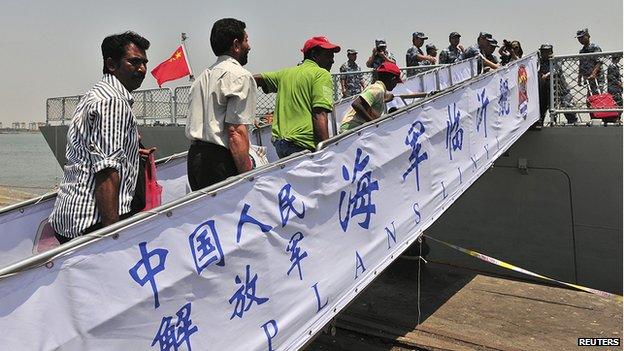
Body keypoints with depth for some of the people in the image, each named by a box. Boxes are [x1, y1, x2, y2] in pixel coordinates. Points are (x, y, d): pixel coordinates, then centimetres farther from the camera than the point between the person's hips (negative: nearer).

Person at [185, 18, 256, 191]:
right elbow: (236, 132, -17)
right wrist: (249, 177, -17)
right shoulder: (240, 75, -8)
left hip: (194, 156, 9)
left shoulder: (203, 76, 19)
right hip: (220, 161, -9)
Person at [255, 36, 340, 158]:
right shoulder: (322, 74, -3)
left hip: (278, 140, 8)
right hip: (302, 144, -8)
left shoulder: (286, 73, 18)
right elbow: (319, 115, -14)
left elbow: (257, 79, 25)